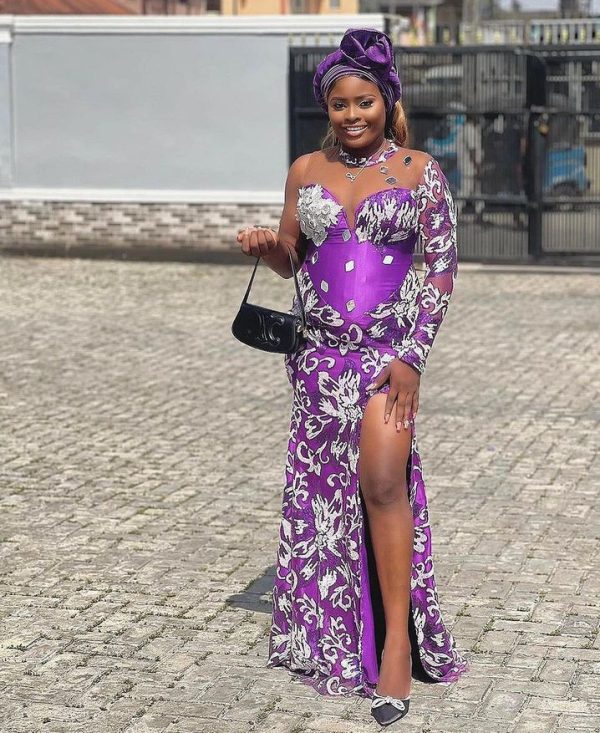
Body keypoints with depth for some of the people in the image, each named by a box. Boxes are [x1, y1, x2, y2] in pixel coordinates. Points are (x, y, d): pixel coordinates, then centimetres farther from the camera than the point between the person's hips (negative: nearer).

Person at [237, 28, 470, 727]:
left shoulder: (420, 170, -1)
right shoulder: (307, 169, 8)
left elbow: (443, 268, -3)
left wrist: (413, 356, -11)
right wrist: (263, 245, -9)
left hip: (389, 347, -4)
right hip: (318, 348, 4)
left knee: (382, 483, -17)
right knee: (322, 488, 8)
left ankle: (397, 644, -13)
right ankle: (326, 626, 22)